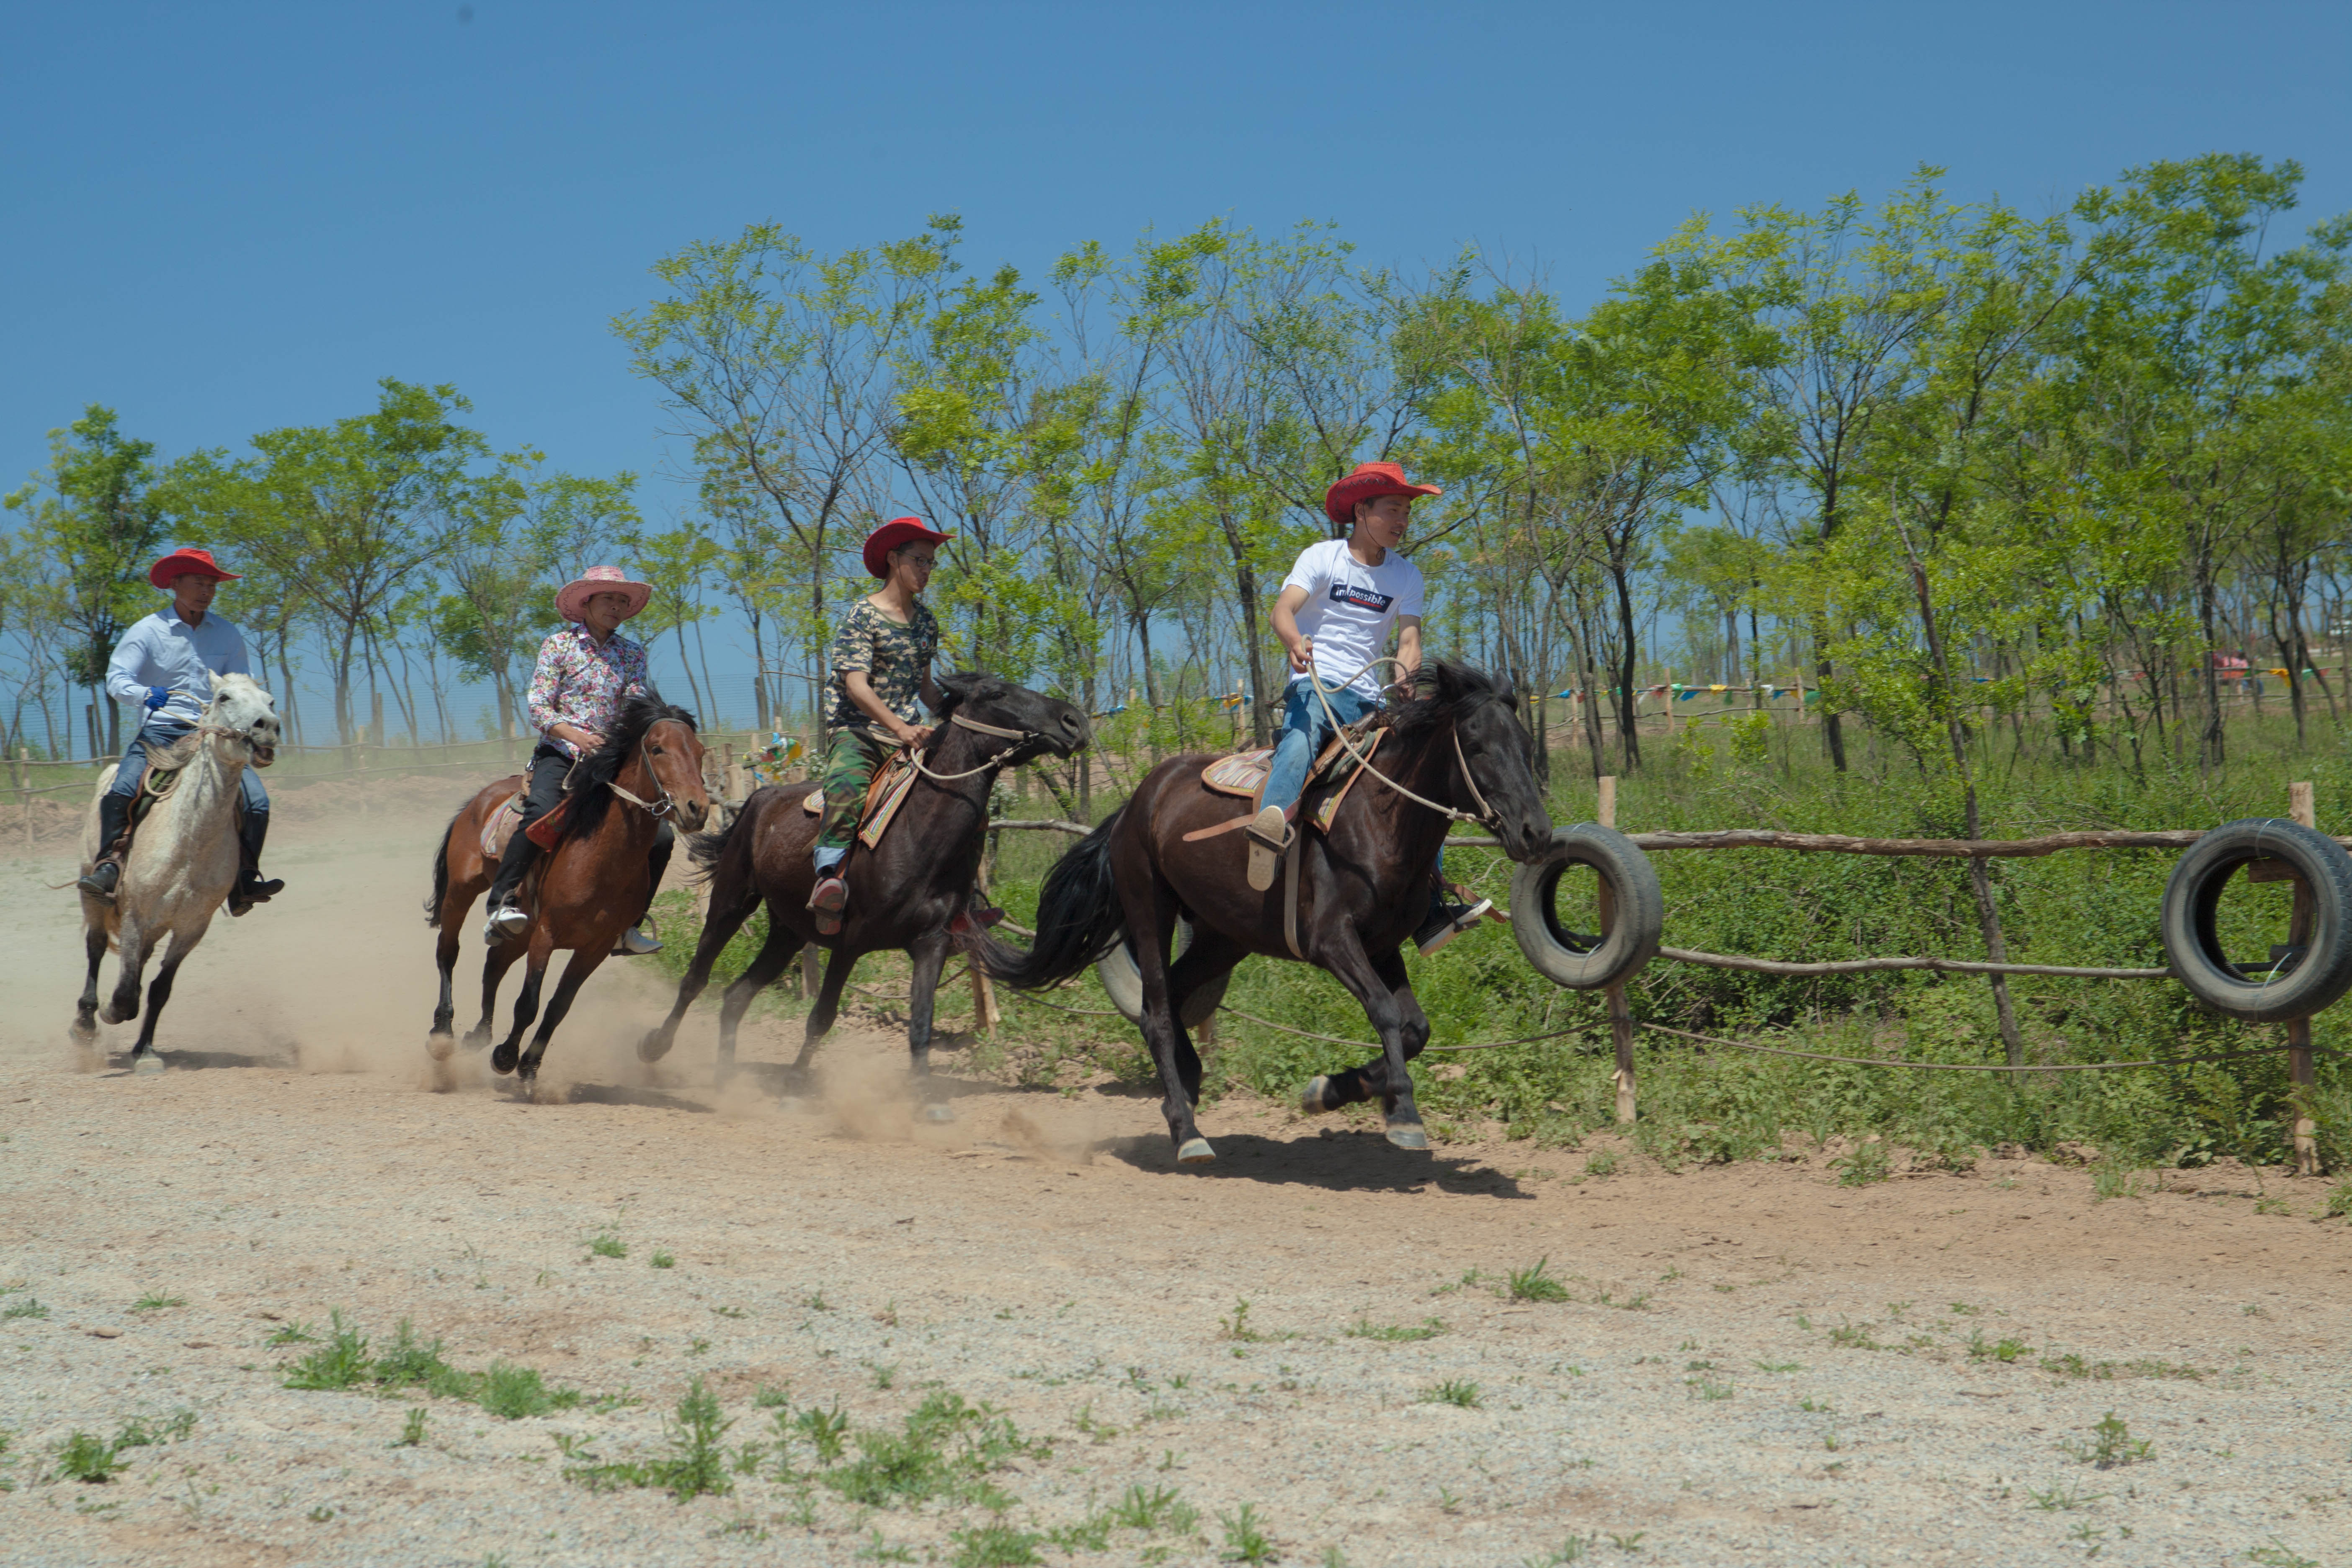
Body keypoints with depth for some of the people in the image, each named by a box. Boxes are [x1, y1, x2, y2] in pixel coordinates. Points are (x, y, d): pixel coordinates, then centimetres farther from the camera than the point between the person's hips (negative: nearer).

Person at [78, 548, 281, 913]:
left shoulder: (228, 635, 10)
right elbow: (117, 679, -7)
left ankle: (244, 882, -3)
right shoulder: (148, 631, 1)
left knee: (257, 800, -14)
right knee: (120, 791, -27)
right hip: (161, 730, -2)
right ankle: (110, 866, -15)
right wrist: (146, 694, -27)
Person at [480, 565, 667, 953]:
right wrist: (574, 734, -24)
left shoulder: (632, 654, 11)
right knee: (542, 812, -36)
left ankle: (629, 924, 6)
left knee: (661, 836, -9)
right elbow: (538, 707, -6)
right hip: (559, 754, -4)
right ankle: (501, 904, -30)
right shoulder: (559, 644, 1)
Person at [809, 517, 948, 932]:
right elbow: (856, 685, -16)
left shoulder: (926, 621, 14)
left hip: (908, 734, 7)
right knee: (847, 785, -35)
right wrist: (900, 728, -27)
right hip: (857, 730, -6)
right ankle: (830, 875, -46)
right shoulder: (862, 616, -6)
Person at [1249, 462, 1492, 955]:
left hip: (1370, 699, 5)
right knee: (1302, 737, -38)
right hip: (1315, 686, -5)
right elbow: (1283, 609, -14)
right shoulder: (1322, 557, 2)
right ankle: (1271, 827, -66)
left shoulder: (1406, 576, 14)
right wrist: (1295, 642, -38)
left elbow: (1409, 639, 4)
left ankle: (1430, 910, -10)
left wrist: (1407, 675, -20)